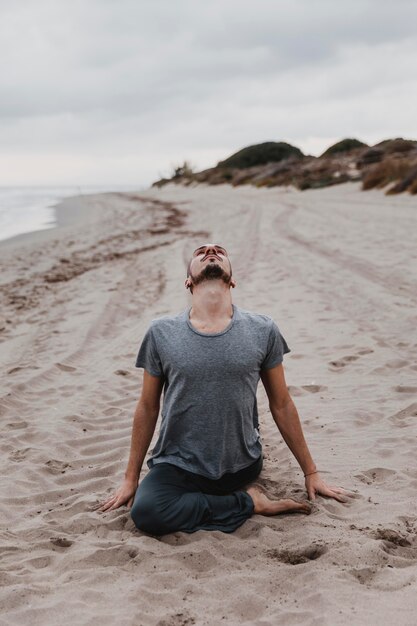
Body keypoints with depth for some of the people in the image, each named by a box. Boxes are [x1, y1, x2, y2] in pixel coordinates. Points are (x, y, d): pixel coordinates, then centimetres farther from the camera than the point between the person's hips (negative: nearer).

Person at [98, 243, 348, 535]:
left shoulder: (263, 330, -4)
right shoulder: (161, 333, -4)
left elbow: (282, 405, 5)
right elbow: (147, 408, 6)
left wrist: (311, 472, 10)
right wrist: (130, 479, 10)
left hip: (242, 466, 1)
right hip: (178, 465, 0)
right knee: (146, 512, -26)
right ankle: (248, 502, -9)